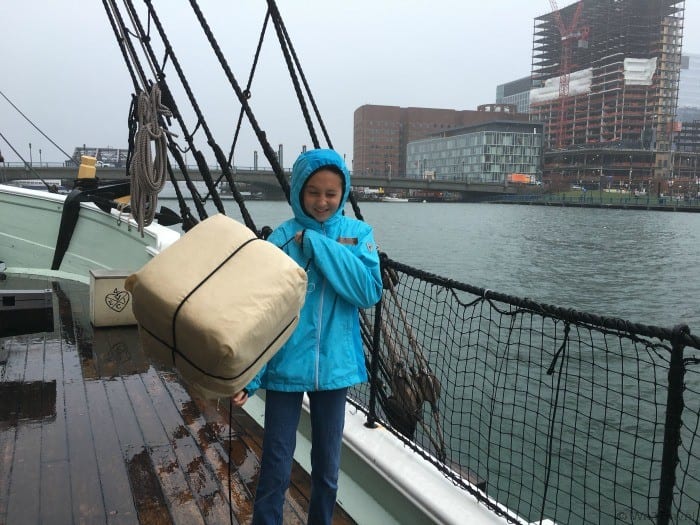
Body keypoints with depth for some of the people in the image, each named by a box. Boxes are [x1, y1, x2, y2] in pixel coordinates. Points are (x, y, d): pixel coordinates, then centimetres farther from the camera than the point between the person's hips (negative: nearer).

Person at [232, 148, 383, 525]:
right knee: (276, 469, 7)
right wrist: (248, 374, -15)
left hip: (334, 366, 2)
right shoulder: (281, 240, -9)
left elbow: (370, 292, -18)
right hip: (285, 367, -2)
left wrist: (317, 244, -20)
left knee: (327, 467, 18)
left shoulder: (359, 234, -3)